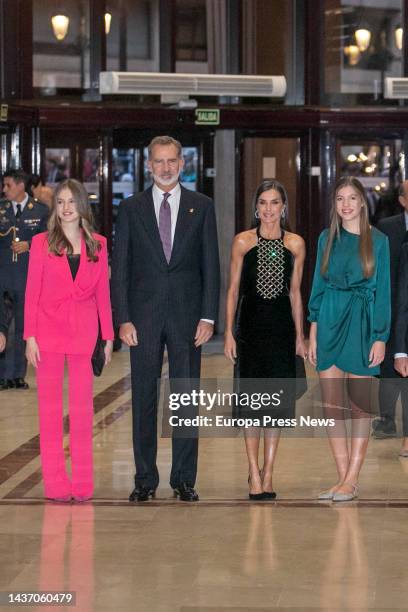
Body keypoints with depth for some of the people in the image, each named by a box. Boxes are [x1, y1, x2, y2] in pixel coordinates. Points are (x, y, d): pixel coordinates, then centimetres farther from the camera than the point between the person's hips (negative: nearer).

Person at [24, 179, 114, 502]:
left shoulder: (98, 245, 6)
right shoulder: (42, 243, 2)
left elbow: (103, 292, 8)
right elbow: (32, 292, 0)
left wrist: (108, 336, 5)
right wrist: (30, 336, -6)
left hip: (84, 331, 1)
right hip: (49, 330, -1)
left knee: (83, 408, 2)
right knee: (50, 407, 3)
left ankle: (83, 482, 8)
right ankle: (55, 482, 7)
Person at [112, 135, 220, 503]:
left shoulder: (201, 206, 6)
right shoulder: (131, 208, 6)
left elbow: (211, 266, 4)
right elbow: (120, 268, 4)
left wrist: (208, 317, -4)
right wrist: (123, 318, -5)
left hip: (187, 314, 0)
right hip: (144, 315, 0)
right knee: (144, 398, 3)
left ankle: (184, 479, 9)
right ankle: (145, 479, 10)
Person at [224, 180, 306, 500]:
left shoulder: (296, 244, 5)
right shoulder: (243, 242, 1)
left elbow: (295, 292, 9)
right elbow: (233, 289, 3)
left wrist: (300, 336, 6)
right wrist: (229, 332, -3)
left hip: (281, 326, 1)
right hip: (251, 324, -1)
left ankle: (268, 473, 12)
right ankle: (254, 473, 7)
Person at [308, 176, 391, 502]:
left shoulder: (377, 240, -1)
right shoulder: (327, 238, 8)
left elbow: (382, 290, -1)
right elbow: (318, 285, 11)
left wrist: (381, 337, -7)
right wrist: (313, 333, 6)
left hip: (361, 323, -3)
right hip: (329, 322, 3)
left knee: (359, 403, 0)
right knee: (331, 403, 2)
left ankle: (352, 479, 3)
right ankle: (344, 477, 8)